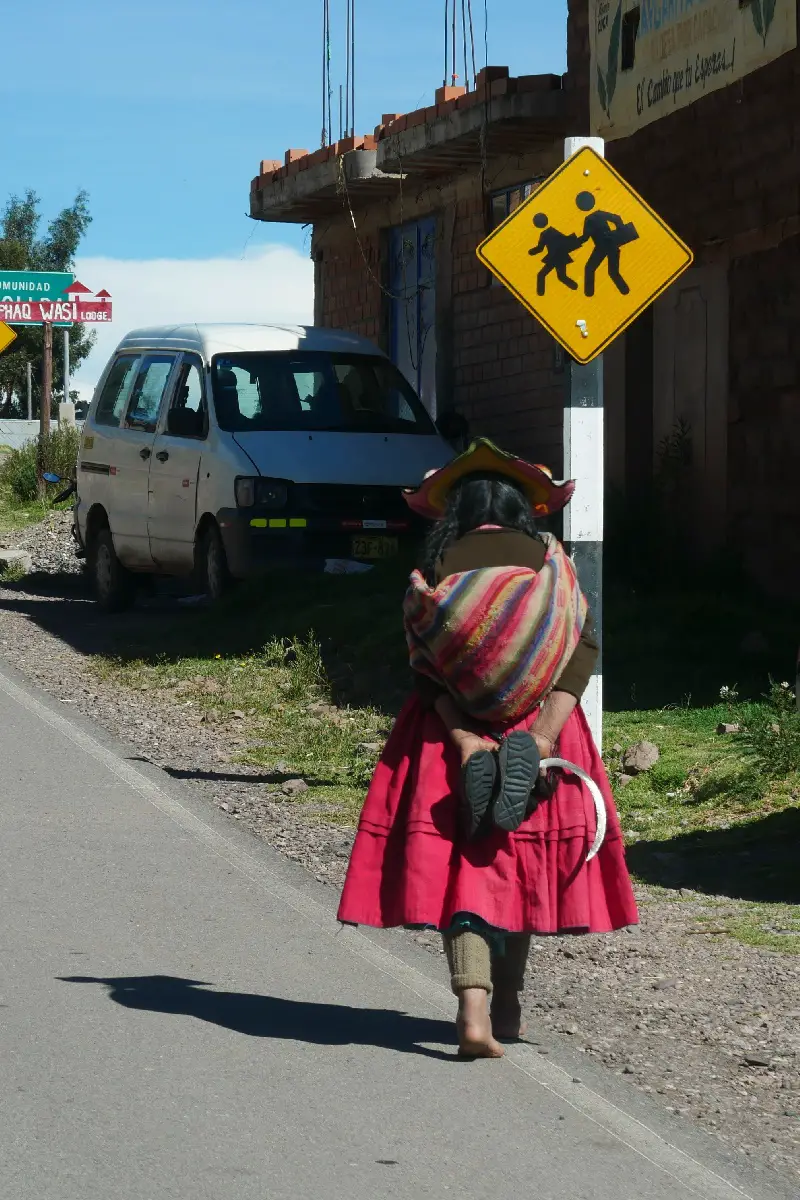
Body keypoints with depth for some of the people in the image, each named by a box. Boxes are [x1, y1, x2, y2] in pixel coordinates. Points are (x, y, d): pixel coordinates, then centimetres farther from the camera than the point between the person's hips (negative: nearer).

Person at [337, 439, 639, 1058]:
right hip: (536, 728, 1)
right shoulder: (550, 562, 6)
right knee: (523, 858, 15)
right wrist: (542, 738, -15)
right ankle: (508, 1002, 23)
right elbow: (584, 648, -7)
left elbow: (425, 665, -7)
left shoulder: (436, 568, 4)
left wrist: (464, 740, -14)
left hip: (455, 730, -1)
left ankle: (473, 1001, -21)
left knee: (462, 862, -3)